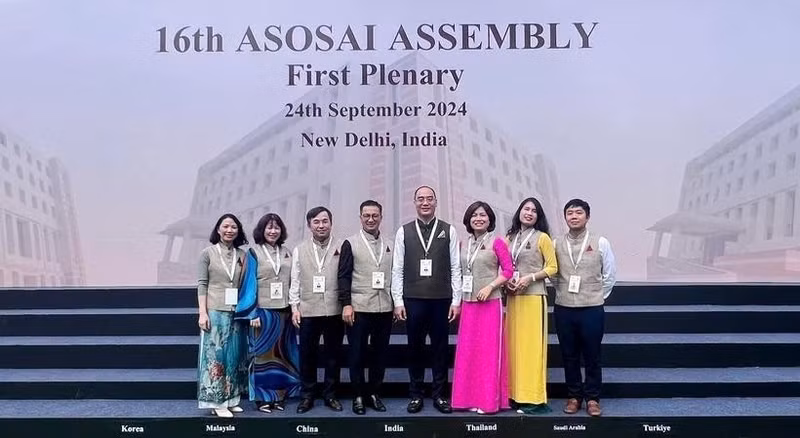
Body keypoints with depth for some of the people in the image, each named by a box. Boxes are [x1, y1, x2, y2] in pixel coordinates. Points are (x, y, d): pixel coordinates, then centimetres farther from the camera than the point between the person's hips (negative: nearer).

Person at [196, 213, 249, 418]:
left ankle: (230, 399, 19)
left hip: (237, 312, 4)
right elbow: (202, 284, -4)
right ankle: (216, 401, 8)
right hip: (215, 311, -4)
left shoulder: (242, 255, 8)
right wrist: (202, 313, -10)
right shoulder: (208, 253, -1)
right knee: (215, 356, 0)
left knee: (234, 356, 8)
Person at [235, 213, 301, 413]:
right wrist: (253, 313, -11)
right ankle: (262, 397, 11)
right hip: (264, 311, -4)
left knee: (282, 354, 8)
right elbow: (250, 283, -5)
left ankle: (280, 395, 17)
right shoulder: (254, 253, -1)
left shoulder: (287, 254, 10)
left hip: (284, 311, 4)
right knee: (263, 354, 3)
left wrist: (294, 309, 5)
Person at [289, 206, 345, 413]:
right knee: (307, 355, 7)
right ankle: (307, 396, 20)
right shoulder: (299, 250, 9)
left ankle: (330, 395, 22)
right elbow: (295, 281, 8)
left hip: (335, 310, -1)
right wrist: (294, 307, 2)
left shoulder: (342, 248, 1)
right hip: (308, 311, 1)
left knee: (333, 355, 8)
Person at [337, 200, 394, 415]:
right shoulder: (350, 244, 2)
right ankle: (359, 396, 16)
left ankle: (374, 393, 22)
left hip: (385, 308, 3)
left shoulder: (390, 245, 12)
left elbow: (395, 275, 13)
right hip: (359, 308, -3)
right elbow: (344, 276, -2)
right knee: (357, 354, 4)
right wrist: (346, 304, -10)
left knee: (379, 354, 8)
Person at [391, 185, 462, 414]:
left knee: (440, 348, 7)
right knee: (415, 348, 8)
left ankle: (439, 395, 20)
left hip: (441, 300, 0)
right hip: (413, 300, 0)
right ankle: (416, 395, 21)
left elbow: (456, 268, 2)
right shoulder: (403, 232, 4)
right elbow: (397, 269, 3)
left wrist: (456, 301, -2)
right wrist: (398, 301, -2)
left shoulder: (449, 231, 3)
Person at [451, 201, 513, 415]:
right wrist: (458, 300, 9)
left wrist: (489, 287, -16)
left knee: (488, 350, 0)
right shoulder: (465, 245, 12)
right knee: (467, 350, 7)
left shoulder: (497, 242, -3)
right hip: (468, 303, 5)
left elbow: (508, 270, -6)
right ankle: (469, 397, 17)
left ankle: (489, 400, 9)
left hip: (490, 302, -5)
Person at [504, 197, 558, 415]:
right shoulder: (509, 238, 13)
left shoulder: (542, 238, 0)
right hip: (512, 297, 5)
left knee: (532, 345, -4)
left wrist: (530, 277, -14)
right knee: (514, 344, 6)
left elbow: (552, 267, -3)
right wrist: (506, 281, -3)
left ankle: (535, 398, 1)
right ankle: (516, 395, 13)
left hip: (534, 297, -5)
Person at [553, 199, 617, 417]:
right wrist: (562, 294, 6)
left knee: (592, 356, 6)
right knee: (569, 356, 10)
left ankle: (592, 398, 19)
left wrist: (598, 297, 5)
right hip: (563, 309, 2)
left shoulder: (600, 242, -2)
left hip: (592, 309, -2)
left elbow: (610, 275, 4)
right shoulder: (556, 244, 2)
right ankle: (574, 396, 23)